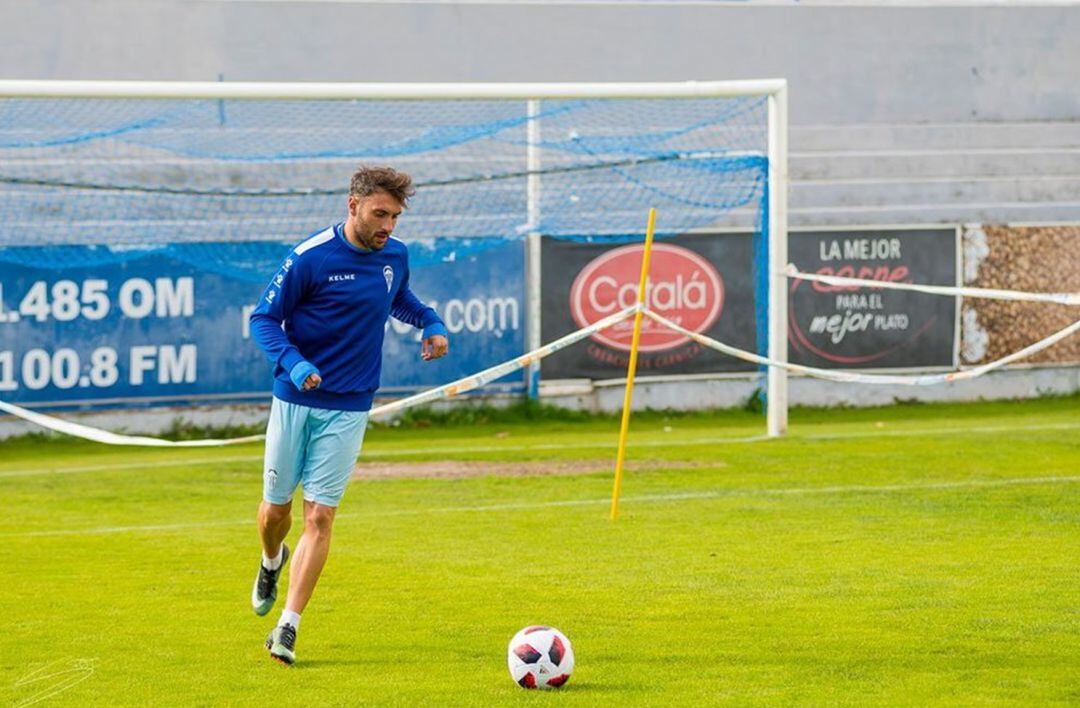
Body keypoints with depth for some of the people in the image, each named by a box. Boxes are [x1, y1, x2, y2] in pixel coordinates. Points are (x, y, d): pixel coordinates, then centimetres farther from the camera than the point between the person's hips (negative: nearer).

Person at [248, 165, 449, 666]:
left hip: (348, 411, 2)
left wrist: (431, 323, 5)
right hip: (295, 401, -2)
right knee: (276, 509, 9)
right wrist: (294, 363, -25)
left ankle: (287, 628, -5)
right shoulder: (310, 258, -14)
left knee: (319, 517, -7)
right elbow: (263, 319, -9)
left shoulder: (395, 256, 2)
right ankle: (272, 563, 45)